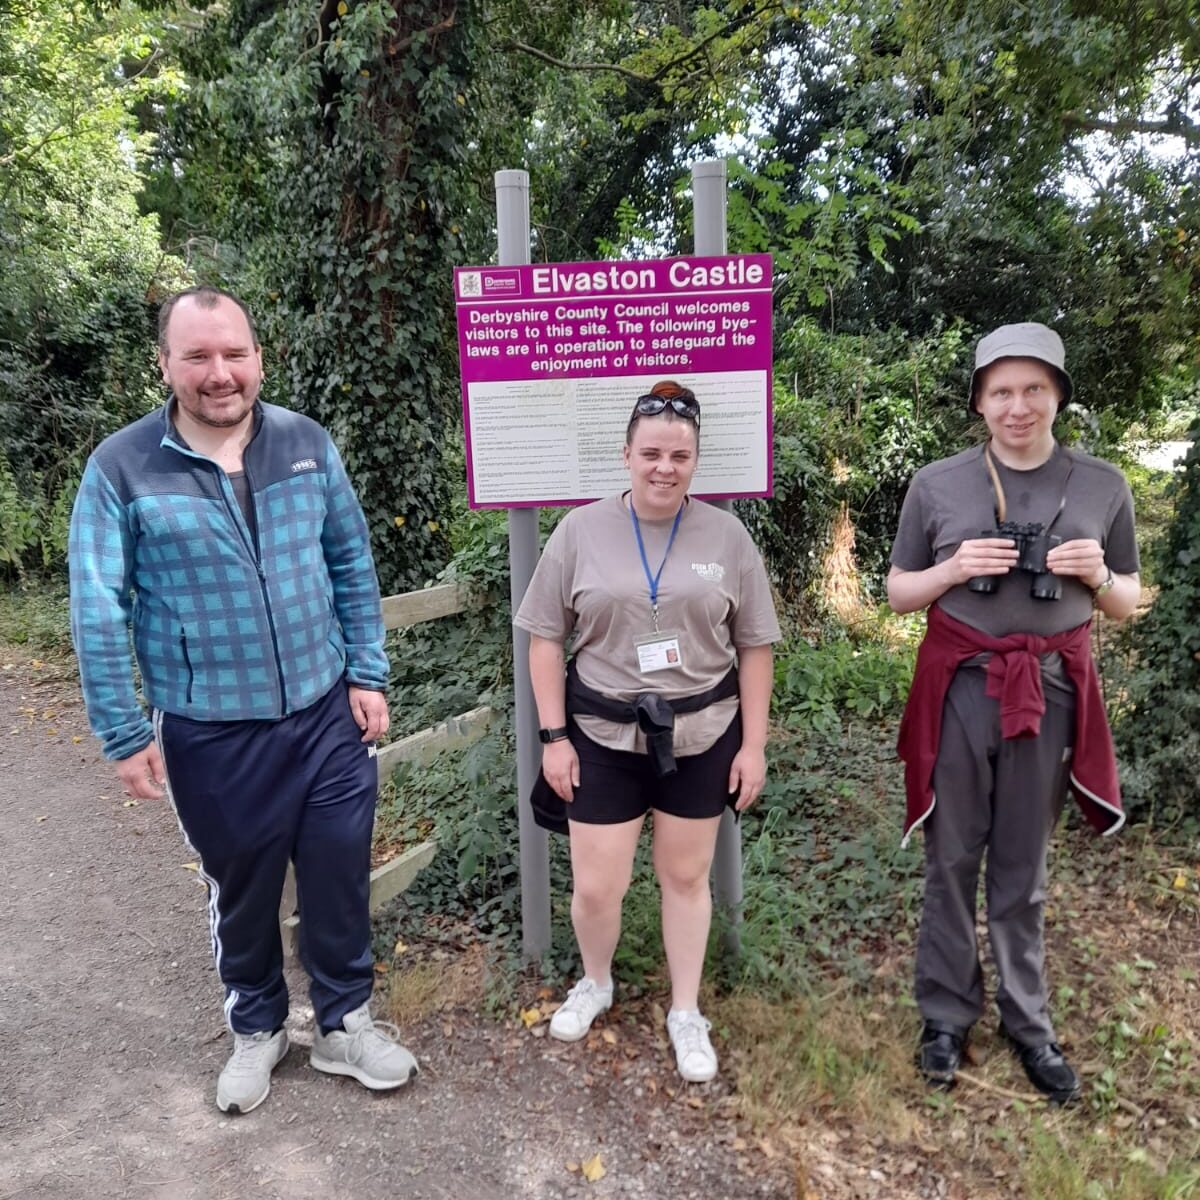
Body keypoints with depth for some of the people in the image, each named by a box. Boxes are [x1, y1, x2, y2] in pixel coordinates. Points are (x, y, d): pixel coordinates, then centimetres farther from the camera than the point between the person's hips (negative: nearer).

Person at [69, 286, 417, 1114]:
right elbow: (98, 612, -7)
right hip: (211, 735, -1)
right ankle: (258, 1029, 42)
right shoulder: (122, 468, -10)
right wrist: (125, 734, -7)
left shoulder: (307, 443, -1)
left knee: (340, 879, 13)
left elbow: (353, 565, 4)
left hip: (328, 717, 2)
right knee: (242, 891, 18)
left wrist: (369, 674, 2)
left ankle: (345, 1023, 36)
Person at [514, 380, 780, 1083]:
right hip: (603, 736, 0)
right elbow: (547, 638, 0)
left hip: (703, 735, 1)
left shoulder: (728, 536, -2)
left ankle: (686, 1013, 35)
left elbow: (754, 647, 2)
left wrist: (754, 743, 0)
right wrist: (554, 736, -4)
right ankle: (595, 983, 38)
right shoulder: (581, 531, -4)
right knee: (596, 887, 5)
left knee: (687, 876, 14)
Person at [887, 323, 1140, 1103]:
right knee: (953, 859, 9)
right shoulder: (937, 484, -2)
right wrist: (955, 568, -14)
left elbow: (1127, 604, 10)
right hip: (959, 688, -1)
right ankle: (948, 1013, 26)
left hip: (1052, 691, 1)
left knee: (1024, 867, 13)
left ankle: (1028, 1022, 30)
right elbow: (898, 594, 4)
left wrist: (1098, 577, -12)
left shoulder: (1103, 486, 2)